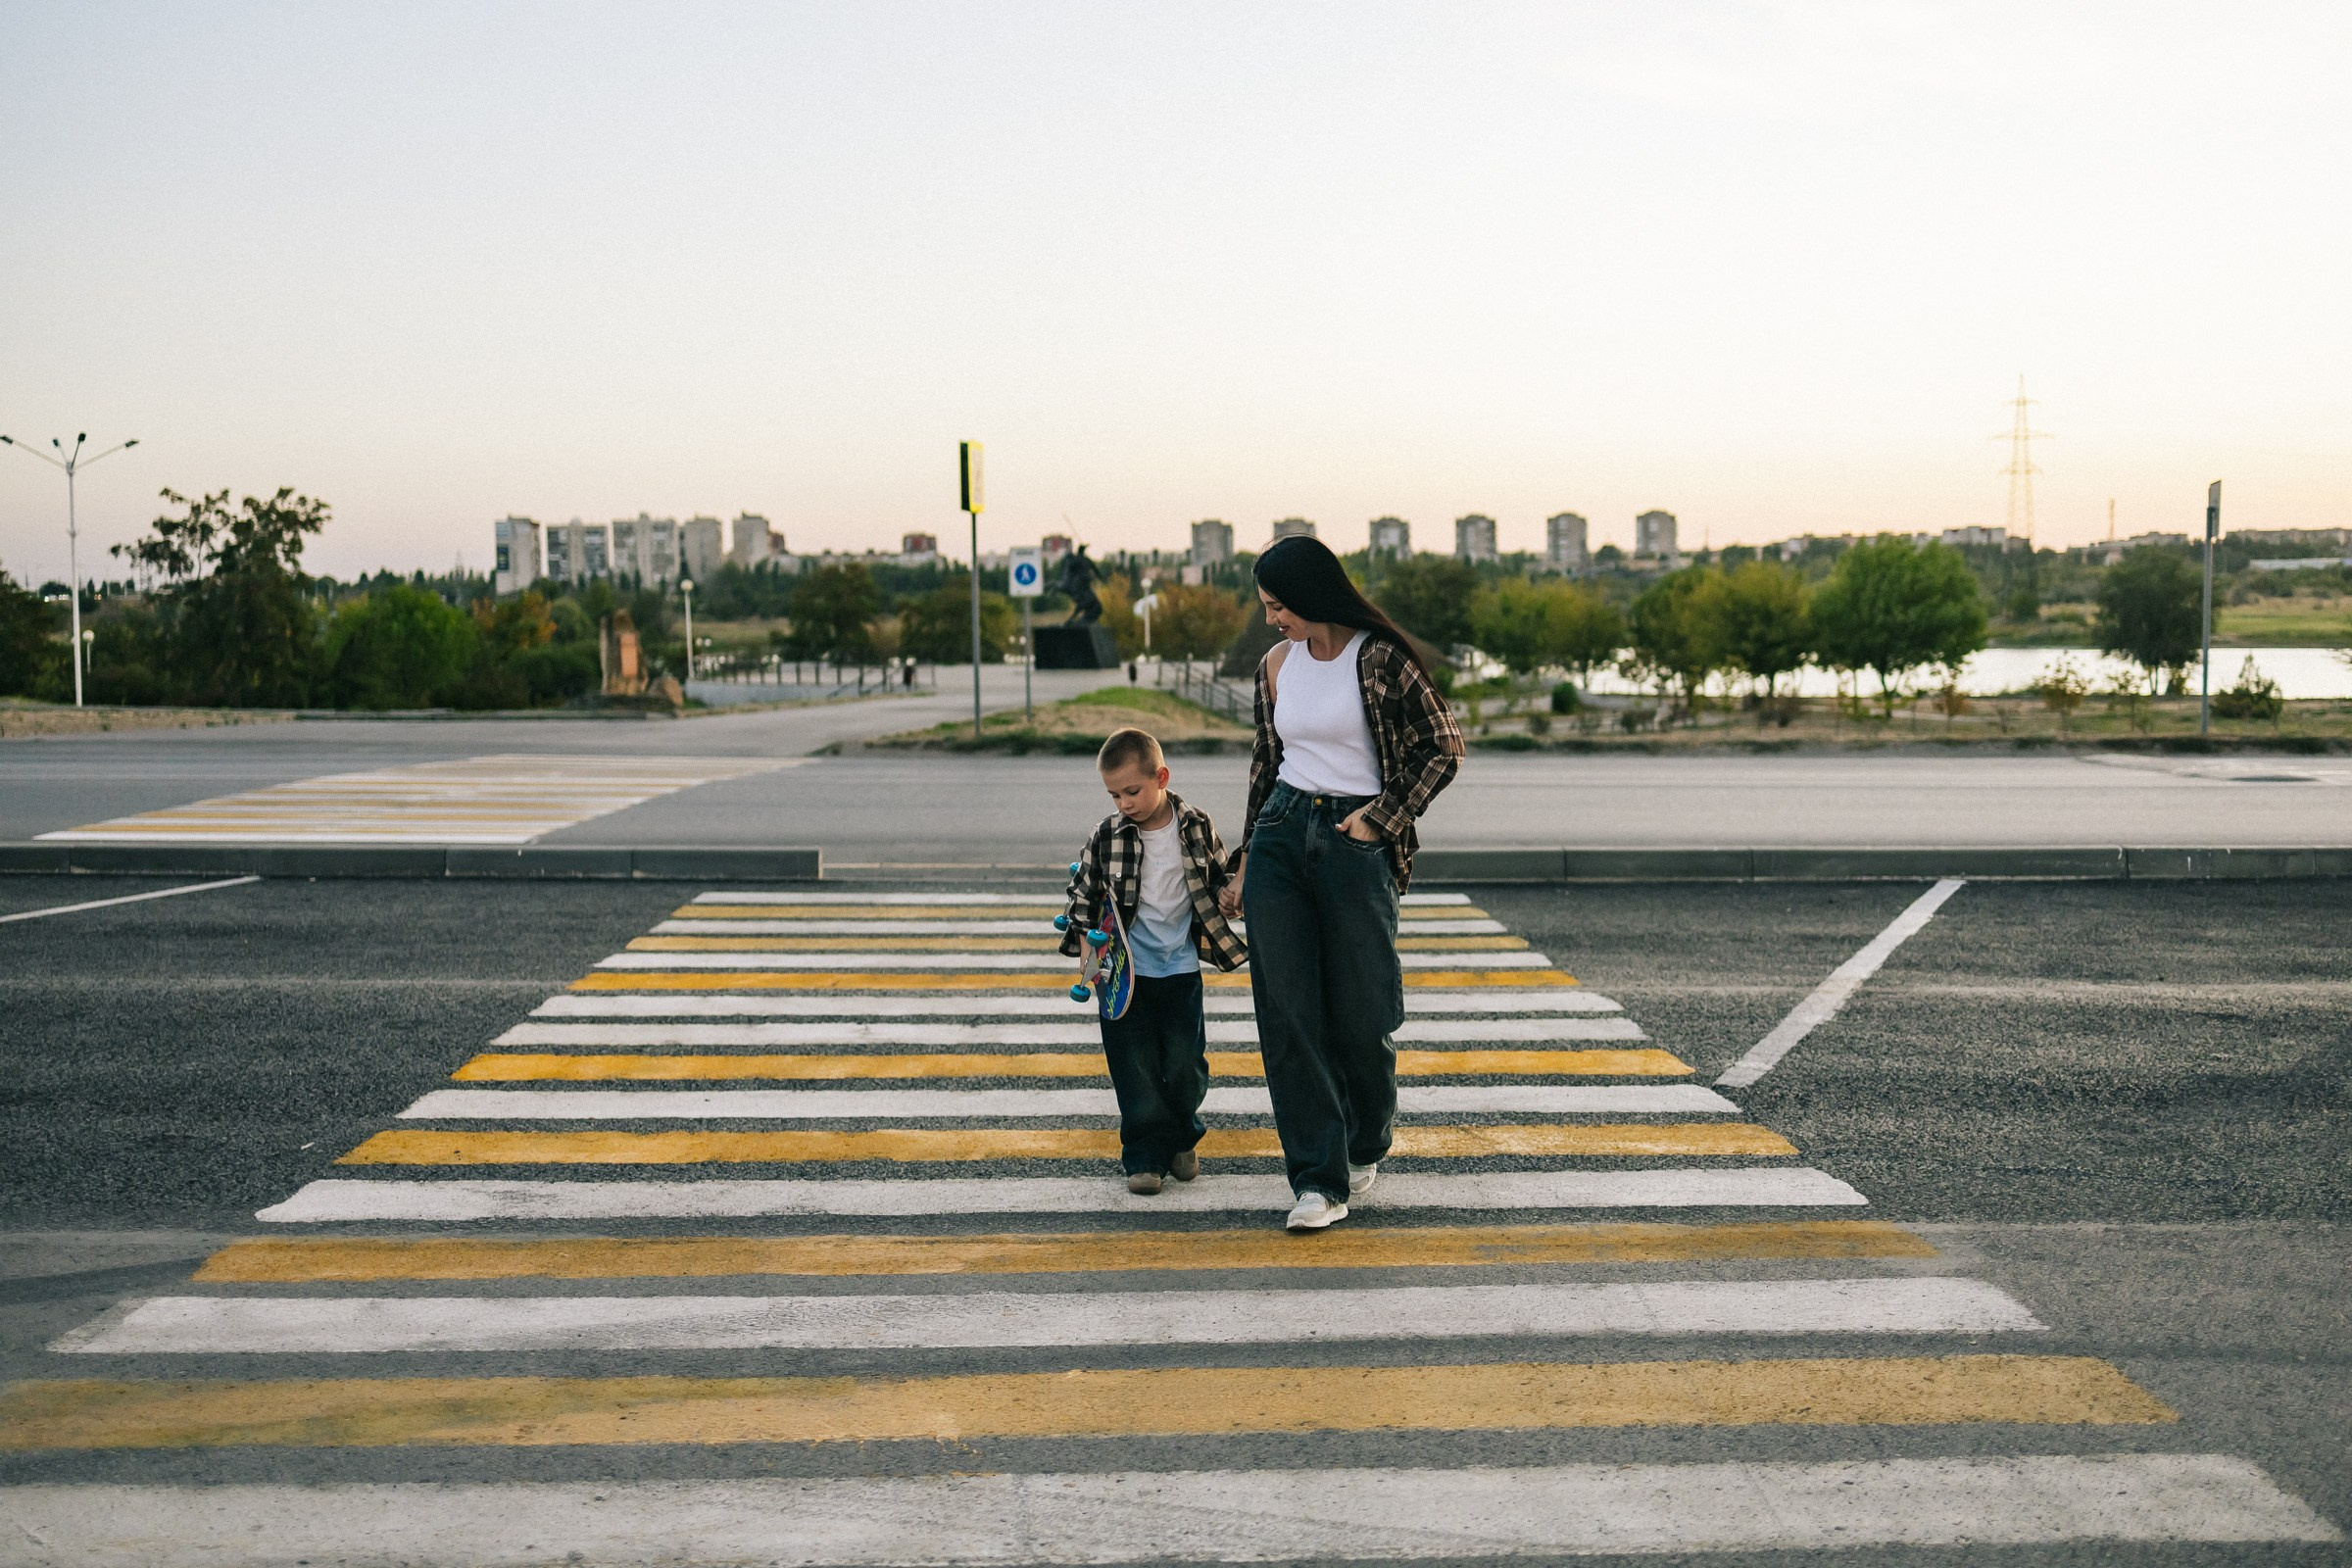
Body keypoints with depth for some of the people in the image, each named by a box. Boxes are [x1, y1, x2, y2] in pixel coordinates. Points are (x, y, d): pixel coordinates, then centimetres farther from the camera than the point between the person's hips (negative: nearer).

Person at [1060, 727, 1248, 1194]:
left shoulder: (1197, 826, -3)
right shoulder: (1105, 837, -5)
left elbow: (1220, 881, 11)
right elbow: (1083, 894, 2)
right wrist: (1087, 950, -7)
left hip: (1181, 967, 1)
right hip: (1124, 970, 0)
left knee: (1186, 1062, 5)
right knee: (1135, 1065, 0)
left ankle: (1181, 1139, 28)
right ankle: (1146, 1155, 9)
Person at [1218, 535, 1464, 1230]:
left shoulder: (1381, 658, -7)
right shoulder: (1278, 663, 9)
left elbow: (1444, 747, -2)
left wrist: (1382, 817, -7)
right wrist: (1244, 862, 17)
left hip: (1355, 842, -4)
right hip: (1281, 836, 4)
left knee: (1360, 1015, 4)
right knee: (1287, 1013, -3)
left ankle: (1364, 1149, 32)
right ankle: (1318, 1180, 1)